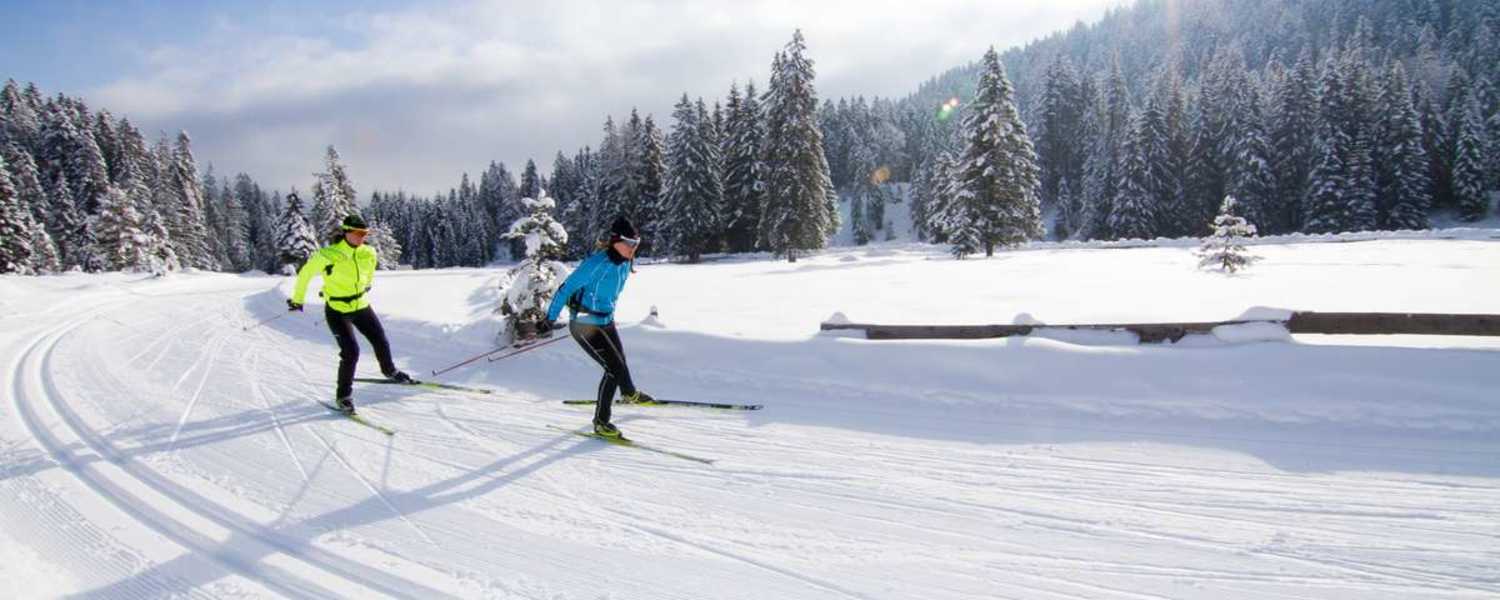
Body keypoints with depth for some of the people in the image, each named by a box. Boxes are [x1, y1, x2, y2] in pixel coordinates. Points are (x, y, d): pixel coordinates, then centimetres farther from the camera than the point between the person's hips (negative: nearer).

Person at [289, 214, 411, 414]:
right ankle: (343, 395, 4)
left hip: (362, 306, 5)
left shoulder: (368, 254, -8)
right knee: (351, 352, -13)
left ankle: (390, 371, 44)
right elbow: (305, 274, -7)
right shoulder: (327, 256, -23)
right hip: (337, 311, -5)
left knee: (381, 341, 14)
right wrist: (297, 300, 3)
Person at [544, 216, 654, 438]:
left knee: (620, 359, 26)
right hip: (584, 324, -8)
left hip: (606, 320, 8)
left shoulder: (625, 262, -3)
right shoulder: (596, 263, -28)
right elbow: (566, 288, -21)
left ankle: (629, 394, 56)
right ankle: (600, 422, -1)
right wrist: (550, 320, -18)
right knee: (614, 367, -12)